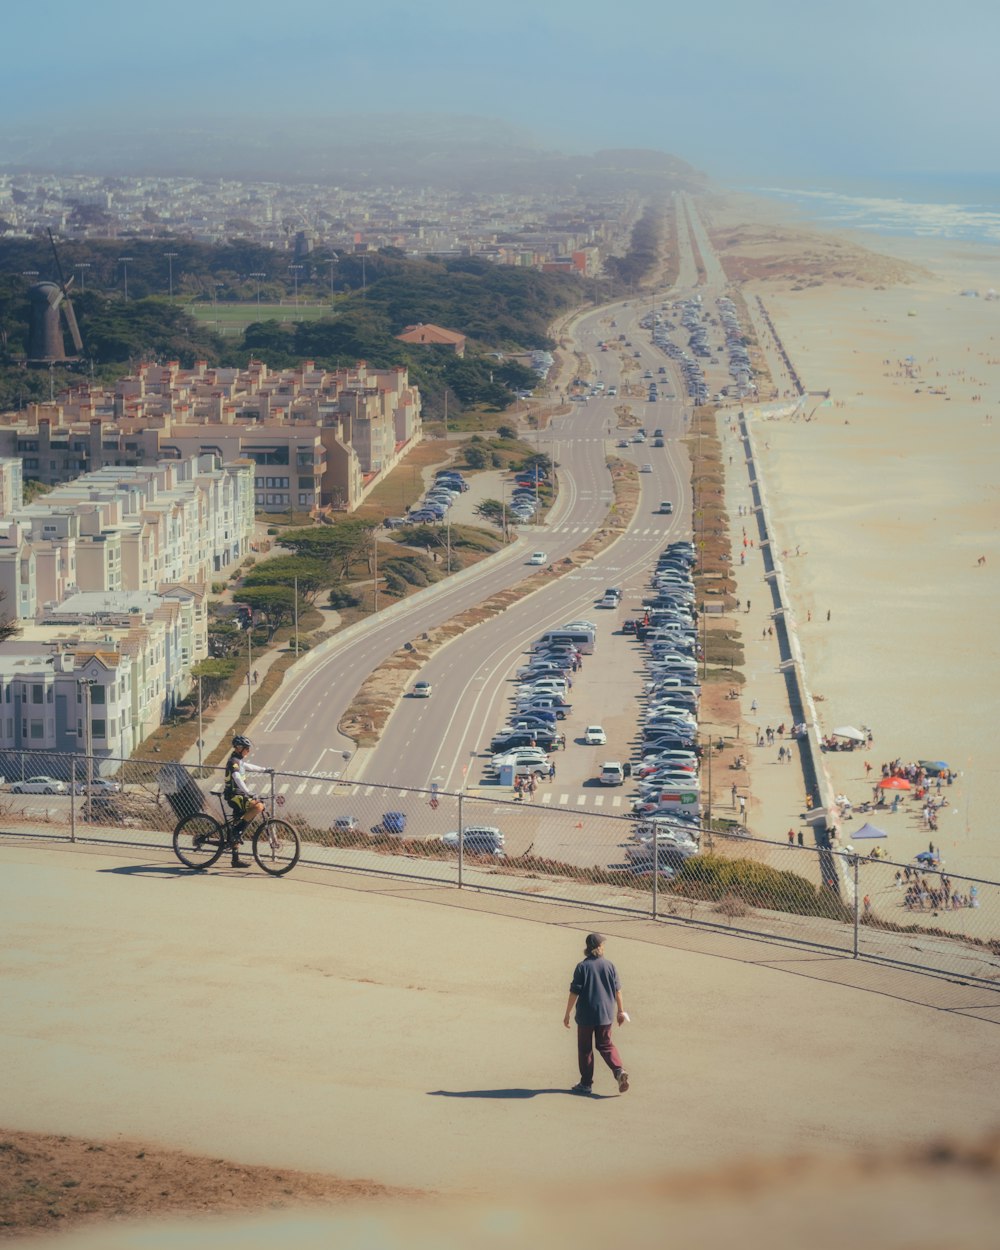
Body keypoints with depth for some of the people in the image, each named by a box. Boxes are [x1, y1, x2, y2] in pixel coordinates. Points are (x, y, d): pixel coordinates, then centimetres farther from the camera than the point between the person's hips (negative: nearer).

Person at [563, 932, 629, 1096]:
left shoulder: (582, 967, -11)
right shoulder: (609, 965, 0)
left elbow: (574, 992, -11)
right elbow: (617, 990, 4)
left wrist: (567, 1014, -4)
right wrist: (621, 1011, 15)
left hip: (586, 1015, -3)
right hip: (605, 1014, 3)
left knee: (585, 1048, 9)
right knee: (605, 1045, 16)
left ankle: (586, 1083, 13)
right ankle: (619, 1070, -7)